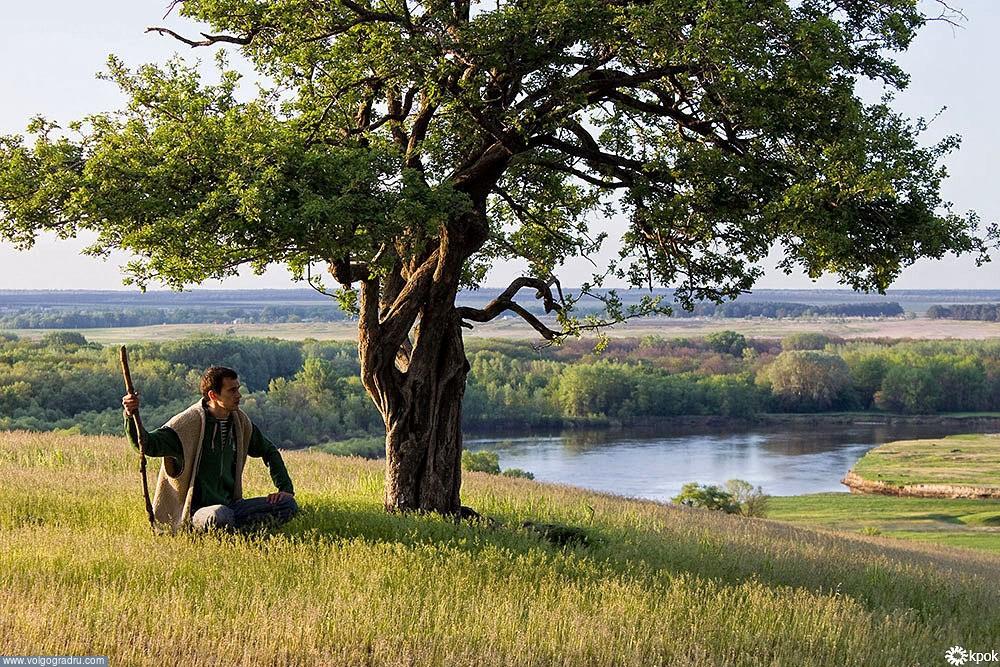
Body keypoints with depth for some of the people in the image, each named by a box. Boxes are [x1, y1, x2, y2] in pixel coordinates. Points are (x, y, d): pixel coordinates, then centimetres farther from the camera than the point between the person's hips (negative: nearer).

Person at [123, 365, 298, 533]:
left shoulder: (240, 421, 7)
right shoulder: (190, 421, -12)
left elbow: (269, 451, 23)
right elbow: (148, 445, -22)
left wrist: (285, 488, 10)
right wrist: (131, 416, -41)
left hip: (230, 505, 6)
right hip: (196, 509, -6)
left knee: (288, 504, -10)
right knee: (221, 517, -40)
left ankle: (233, 529, -18)